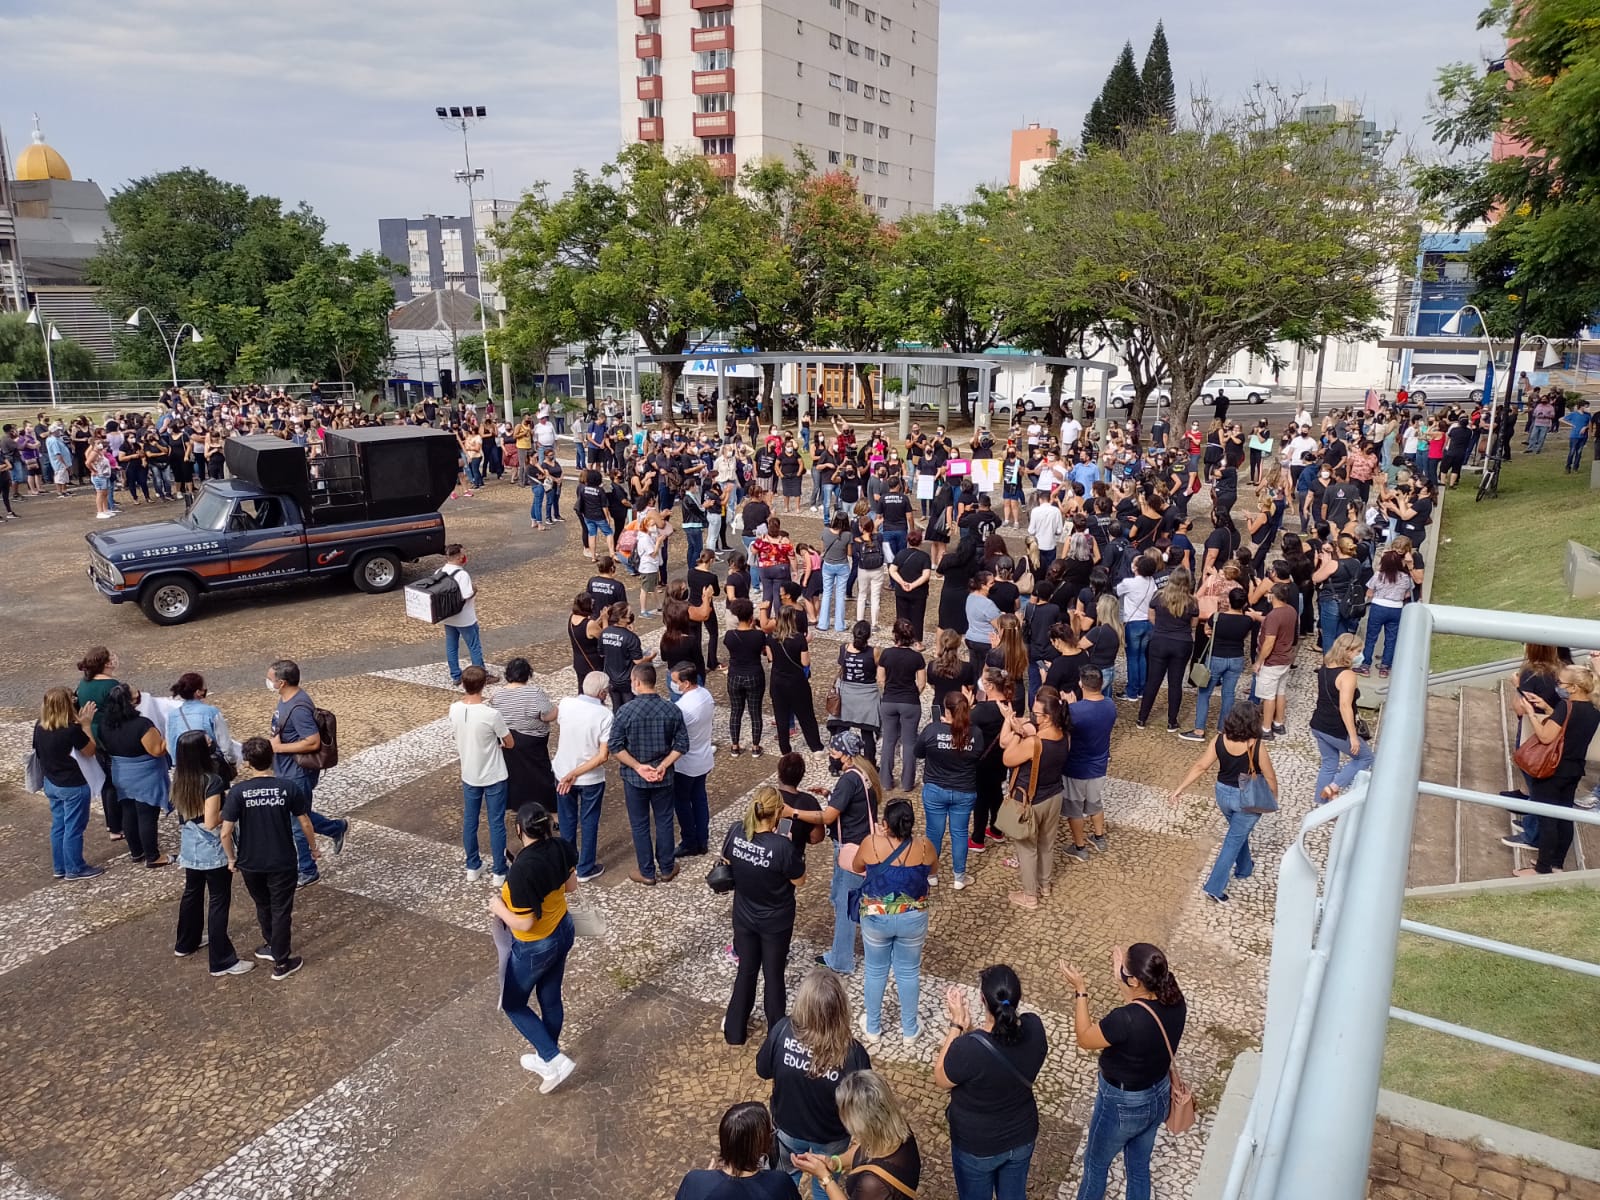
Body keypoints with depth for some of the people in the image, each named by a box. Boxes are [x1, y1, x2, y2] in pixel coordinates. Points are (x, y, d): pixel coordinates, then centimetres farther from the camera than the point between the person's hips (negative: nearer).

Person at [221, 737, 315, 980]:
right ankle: (281, 963, 19)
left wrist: (232, 858, 4)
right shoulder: (289, 788, -12)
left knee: (263, 906, 24)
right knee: (281, 911, 11)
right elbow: (305, 824, -5)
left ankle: (272, 946, 43)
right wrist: (313, 847, 13)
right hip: (283, 862, -1)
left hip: (250, 863, 1)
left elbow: (225, 833, -13)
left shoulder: (237, 791, -14)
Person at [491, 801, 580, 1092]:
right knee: (550, 997, 25)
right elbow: (571, 886, 3)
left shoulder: (522, 871, -35)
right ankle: (547, 1057, 45)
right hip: (563, 931, 7)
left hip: (535, 947, -7)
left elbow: (524, 923, -27)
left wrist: (498, 907, -11)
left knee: (512, 1003, 18)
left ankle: (556, 1062, 17)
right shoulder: (561, 847, -13)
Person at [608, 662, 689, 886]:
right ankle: (667, 869, 29)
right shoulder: (672, 709, -10)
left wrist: (638, 767, -12)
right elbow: (682, 744, -8)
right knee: (664, 822, 17)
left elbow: (615, 747, -16)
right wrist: (663, 766, -9)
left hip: (634, 778, -2)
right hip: (664, 777, 2)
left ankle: (647, 873, 24)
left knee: (640, 825, 13)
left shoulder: (625, 711, -17)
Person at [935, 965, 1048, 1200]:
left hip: (977, 1147, -4)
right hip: (1022, 1137, 4)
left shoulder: (968, 1048, -38)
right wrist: (968, 1025, -13)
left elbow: (941, 1080, -17)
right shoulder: (1034, 1027, -23)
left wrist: (957, 1025, -19)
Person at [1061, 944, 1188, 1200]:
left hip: (1122, 1104, -6)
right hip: (1159, 1096, 6)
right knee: (1139, 1165, 28)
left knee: (1096, 1164, 22)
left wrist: (1080, 991, -13)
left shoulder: (1126, 1019, -37)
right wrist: (1122, 980, -2)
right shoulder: (1175, 1001, -17)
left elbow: (1084, 1039, -19)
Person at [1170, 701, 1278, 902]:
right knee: (1234, 841, 8)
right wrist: (1273, 798, 5)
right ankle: (1215, 886, 10)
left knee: (1238, 832, 30)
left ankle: (1244, 868, 51)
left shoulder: (1220, 740, -15)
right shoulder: (1257, 746, -25)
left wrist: (1180, 787, -3)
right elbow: (1269, 777, -14)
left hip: (1223, 793, 4)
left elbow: (1200, 766, -11)